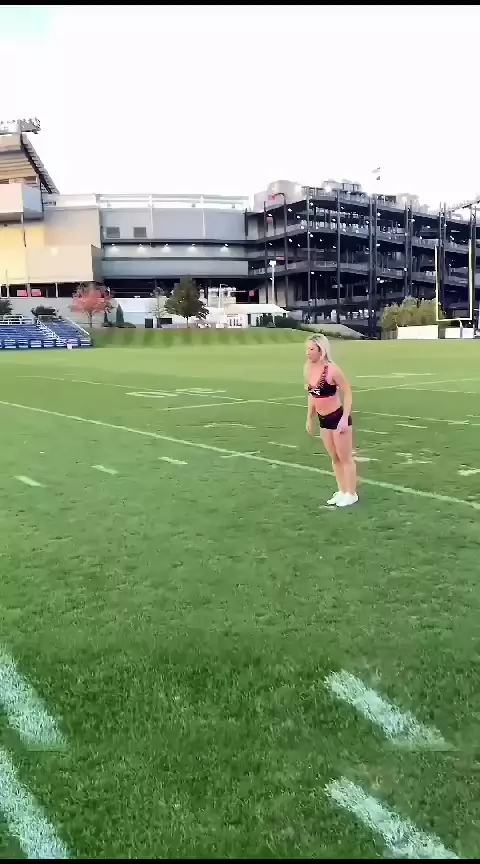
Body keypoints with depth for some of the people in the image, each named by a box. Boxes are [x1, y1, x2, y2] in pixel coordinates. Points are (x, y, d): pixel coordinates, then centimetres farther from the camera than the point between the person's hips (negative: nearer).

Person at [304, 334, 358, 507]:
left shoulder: (332, 369, -20)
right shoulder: (308, 369, 0)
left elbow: (347, 393, -15)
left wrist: (345, 418, -20)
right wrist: (309, 418, 14)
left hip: (338, 417, -7)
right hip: (323, 419, 7)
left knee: (345, 457, 5)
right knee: (334, 458, 16)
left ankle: (351, 494, 17)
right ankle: (342, 491, 28)